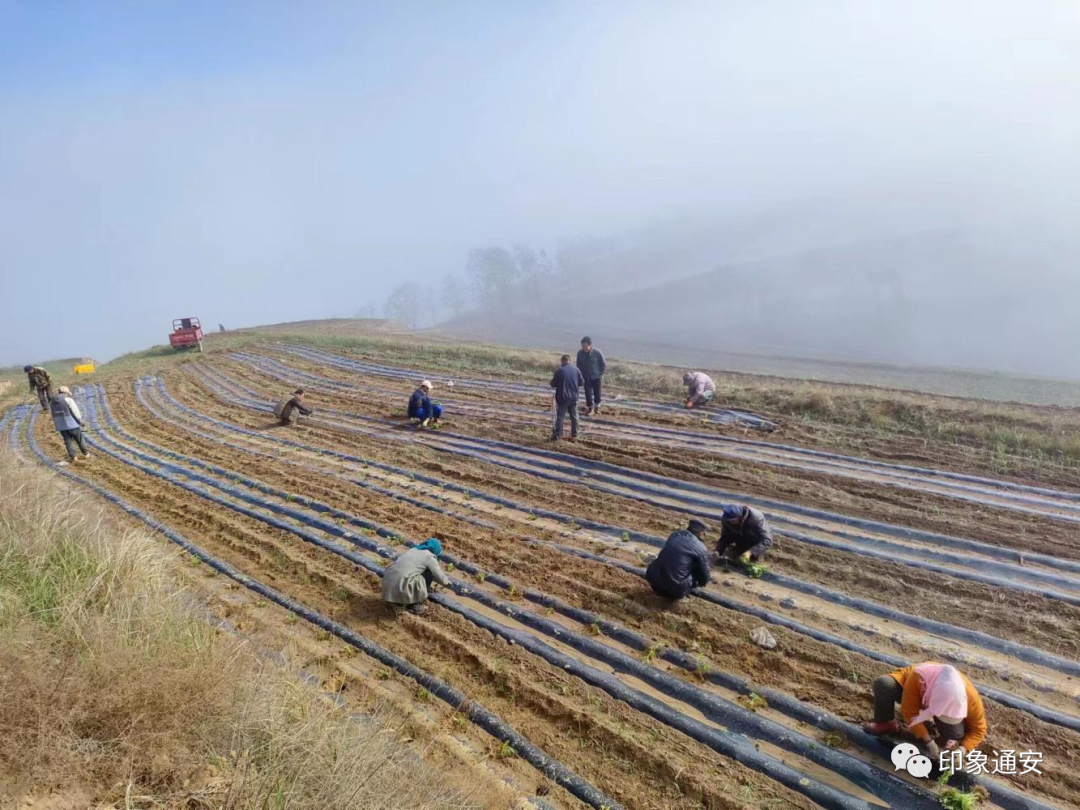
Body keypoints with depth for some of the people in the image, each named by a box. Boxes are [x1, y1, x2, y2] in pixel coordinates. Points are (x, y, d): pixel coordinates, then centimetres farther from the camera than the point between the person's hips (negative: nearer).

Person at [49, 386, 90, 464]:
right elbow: (76, 411, -11)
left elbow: (52, 414, 14)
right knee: (79, 439, 12)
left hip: (60, 425, 4)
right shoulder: (68, 399, -11)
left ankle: (72, 456, 5)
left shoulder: (51, 402, 7)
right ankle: (85, 453, 22)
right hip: (72, 423, -4)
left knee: (68, 440, 12)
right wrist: (81, 421, 1)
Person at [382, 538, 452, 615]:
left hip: (387, 582, 8)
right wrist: (446, 581, 30)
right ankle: (415, 605, 9)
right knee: (429, 574, 8)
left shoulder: (414, 549, 23)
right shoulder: (430, 556, 2)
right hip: (400, 586, -8)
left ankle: (397, 601, 21)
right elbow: (441, 579, 7)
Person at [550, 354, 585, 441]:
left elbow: (553, 384, -6)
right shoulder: (576, 369, -1)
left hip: (562, 397, -2)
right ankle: (574, 436, 14)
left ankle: (557, 435, 3)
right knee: (574, 416, 11)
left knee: (560, 416, 4)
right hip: (573, 397, 3)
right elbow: (582, 382, 5)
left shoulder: (559, 371, -11)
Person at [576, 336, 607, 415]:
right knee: (588, 393, -4)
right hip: (586, 377, 1)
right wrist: (581, 375, 0)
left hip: (596, 377, -1)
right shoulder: (580, 353, -12)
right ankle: (590, 408, 10)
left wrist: (600, 374, -6)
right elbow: (578, 365, 3)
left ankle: (597, 407, 32)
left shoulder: (597, 352, -19)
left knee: (597, 393, 12)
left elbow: (604, 365, -7)